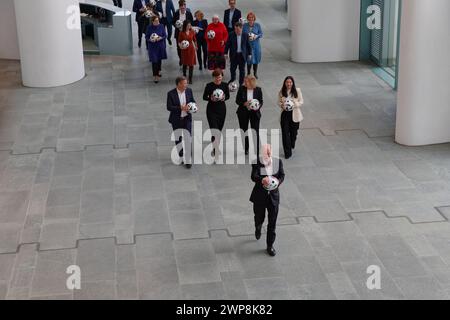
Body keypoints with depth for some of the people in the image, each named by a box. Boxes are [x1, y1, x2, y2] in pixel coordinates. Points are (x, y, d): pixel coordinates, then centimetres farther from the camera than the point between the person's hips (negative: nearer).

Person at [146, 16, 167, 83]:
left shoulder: (161, 26, -6)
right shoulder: (149, 27, -10)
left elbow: (165, 35, 0)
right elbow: (146, 37, -2)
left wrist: (161, 38, -21)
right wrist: (150, 40, -23)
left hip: (160, 46, 3)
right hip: (152, 46, -3)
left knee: (159, 59, 19)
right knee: (154, 61, -6)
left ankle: (158, 71, 45)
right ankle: (155, 76, 0)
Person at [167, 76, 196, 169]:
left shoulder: (189, 91, -4)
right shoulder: (171, 94, -15)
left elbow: (193, 101, 10)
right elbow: (169, 107, -17)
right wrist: (181, 108, -28)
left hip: (187, 118, 1)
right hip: (176, 120, -1)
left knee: (188, 139, -7)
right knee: (178, 139, 14)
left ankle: (188, 160, -3)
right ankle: (181, 157, 32)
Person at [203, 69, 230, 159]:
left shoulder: (225, 85, -3)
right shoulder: (209, 85, -10)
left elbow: (228, 96, 8)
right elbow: (204, 97, -3)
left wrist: (224, 98, -14)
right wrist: (211, 98, -23)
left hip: (222, 109, 4)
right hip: (212, 110, -4)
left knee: (219, 130, 13)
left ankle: (214, 148, 34)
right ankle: (216, 153, -11)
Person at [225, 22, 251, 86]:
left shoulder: (245, 35, -3)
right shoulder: (231, 35, -5)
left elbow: (248, 45, 3)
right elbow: (227, 45, 0)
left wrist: (249, 54, 3)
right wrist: (226, 53, -4)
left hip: (242, 55, 0)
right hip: (234, 55, 0)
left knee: (242, 70, 7)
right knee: (232, 68, 9)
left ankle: (241, 83, 19)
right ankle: (233, 79, 37)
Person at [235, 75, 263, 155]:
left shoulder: (258, 90, -6)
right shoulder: (242, 89, -7)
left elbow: (261, 101, 1)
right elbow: (237, 100, -4)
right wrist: (244, 103, -23)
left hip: (254, 113, -1)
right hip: (243, 112, 1)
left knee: (255, 131, -4)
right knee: (244, 130, 11)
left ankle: (256, 149, 6)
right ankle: (246, 148, 26)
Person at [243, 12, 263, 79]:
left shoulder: (257, 25, 0)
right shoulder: (245, 25, -2)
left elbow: (261, 34, 2)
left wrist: (257, 36, -17)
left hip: (255, 44, 1)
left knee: (256, 59, 7)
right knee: (249, 59, -1)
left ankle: (255, 73, 23)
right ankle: (248, 73, 13)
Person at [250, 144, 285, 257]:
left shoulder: (278, 161, -6)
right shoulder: (256, 163, -14)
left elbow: (282, 175, 2)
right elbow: (253, 177, -25)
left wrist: (277, 183, -19)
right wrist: (262, 180, -47)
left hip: (273, 196, 1)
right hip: (260, 196, -1)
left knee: (272, 223, 4)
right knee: (259, 218, 17)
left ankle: (270, 245, 19)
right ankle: (258, 228, 55)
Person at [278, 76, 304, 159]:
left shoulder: (297, 91, -5)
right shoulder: (281, 92, -2)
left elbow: (301, 102, -1)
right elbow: (279, 102, 7)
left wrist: (295, 104, -20)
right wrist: (282, 105, -15)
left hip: (294, 114, 0)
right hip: (285, 114, 0)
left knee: (293, 132, 13)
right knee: (285, 133, -4)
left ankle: (291, 145, 45)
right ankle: (287, 153, 3)